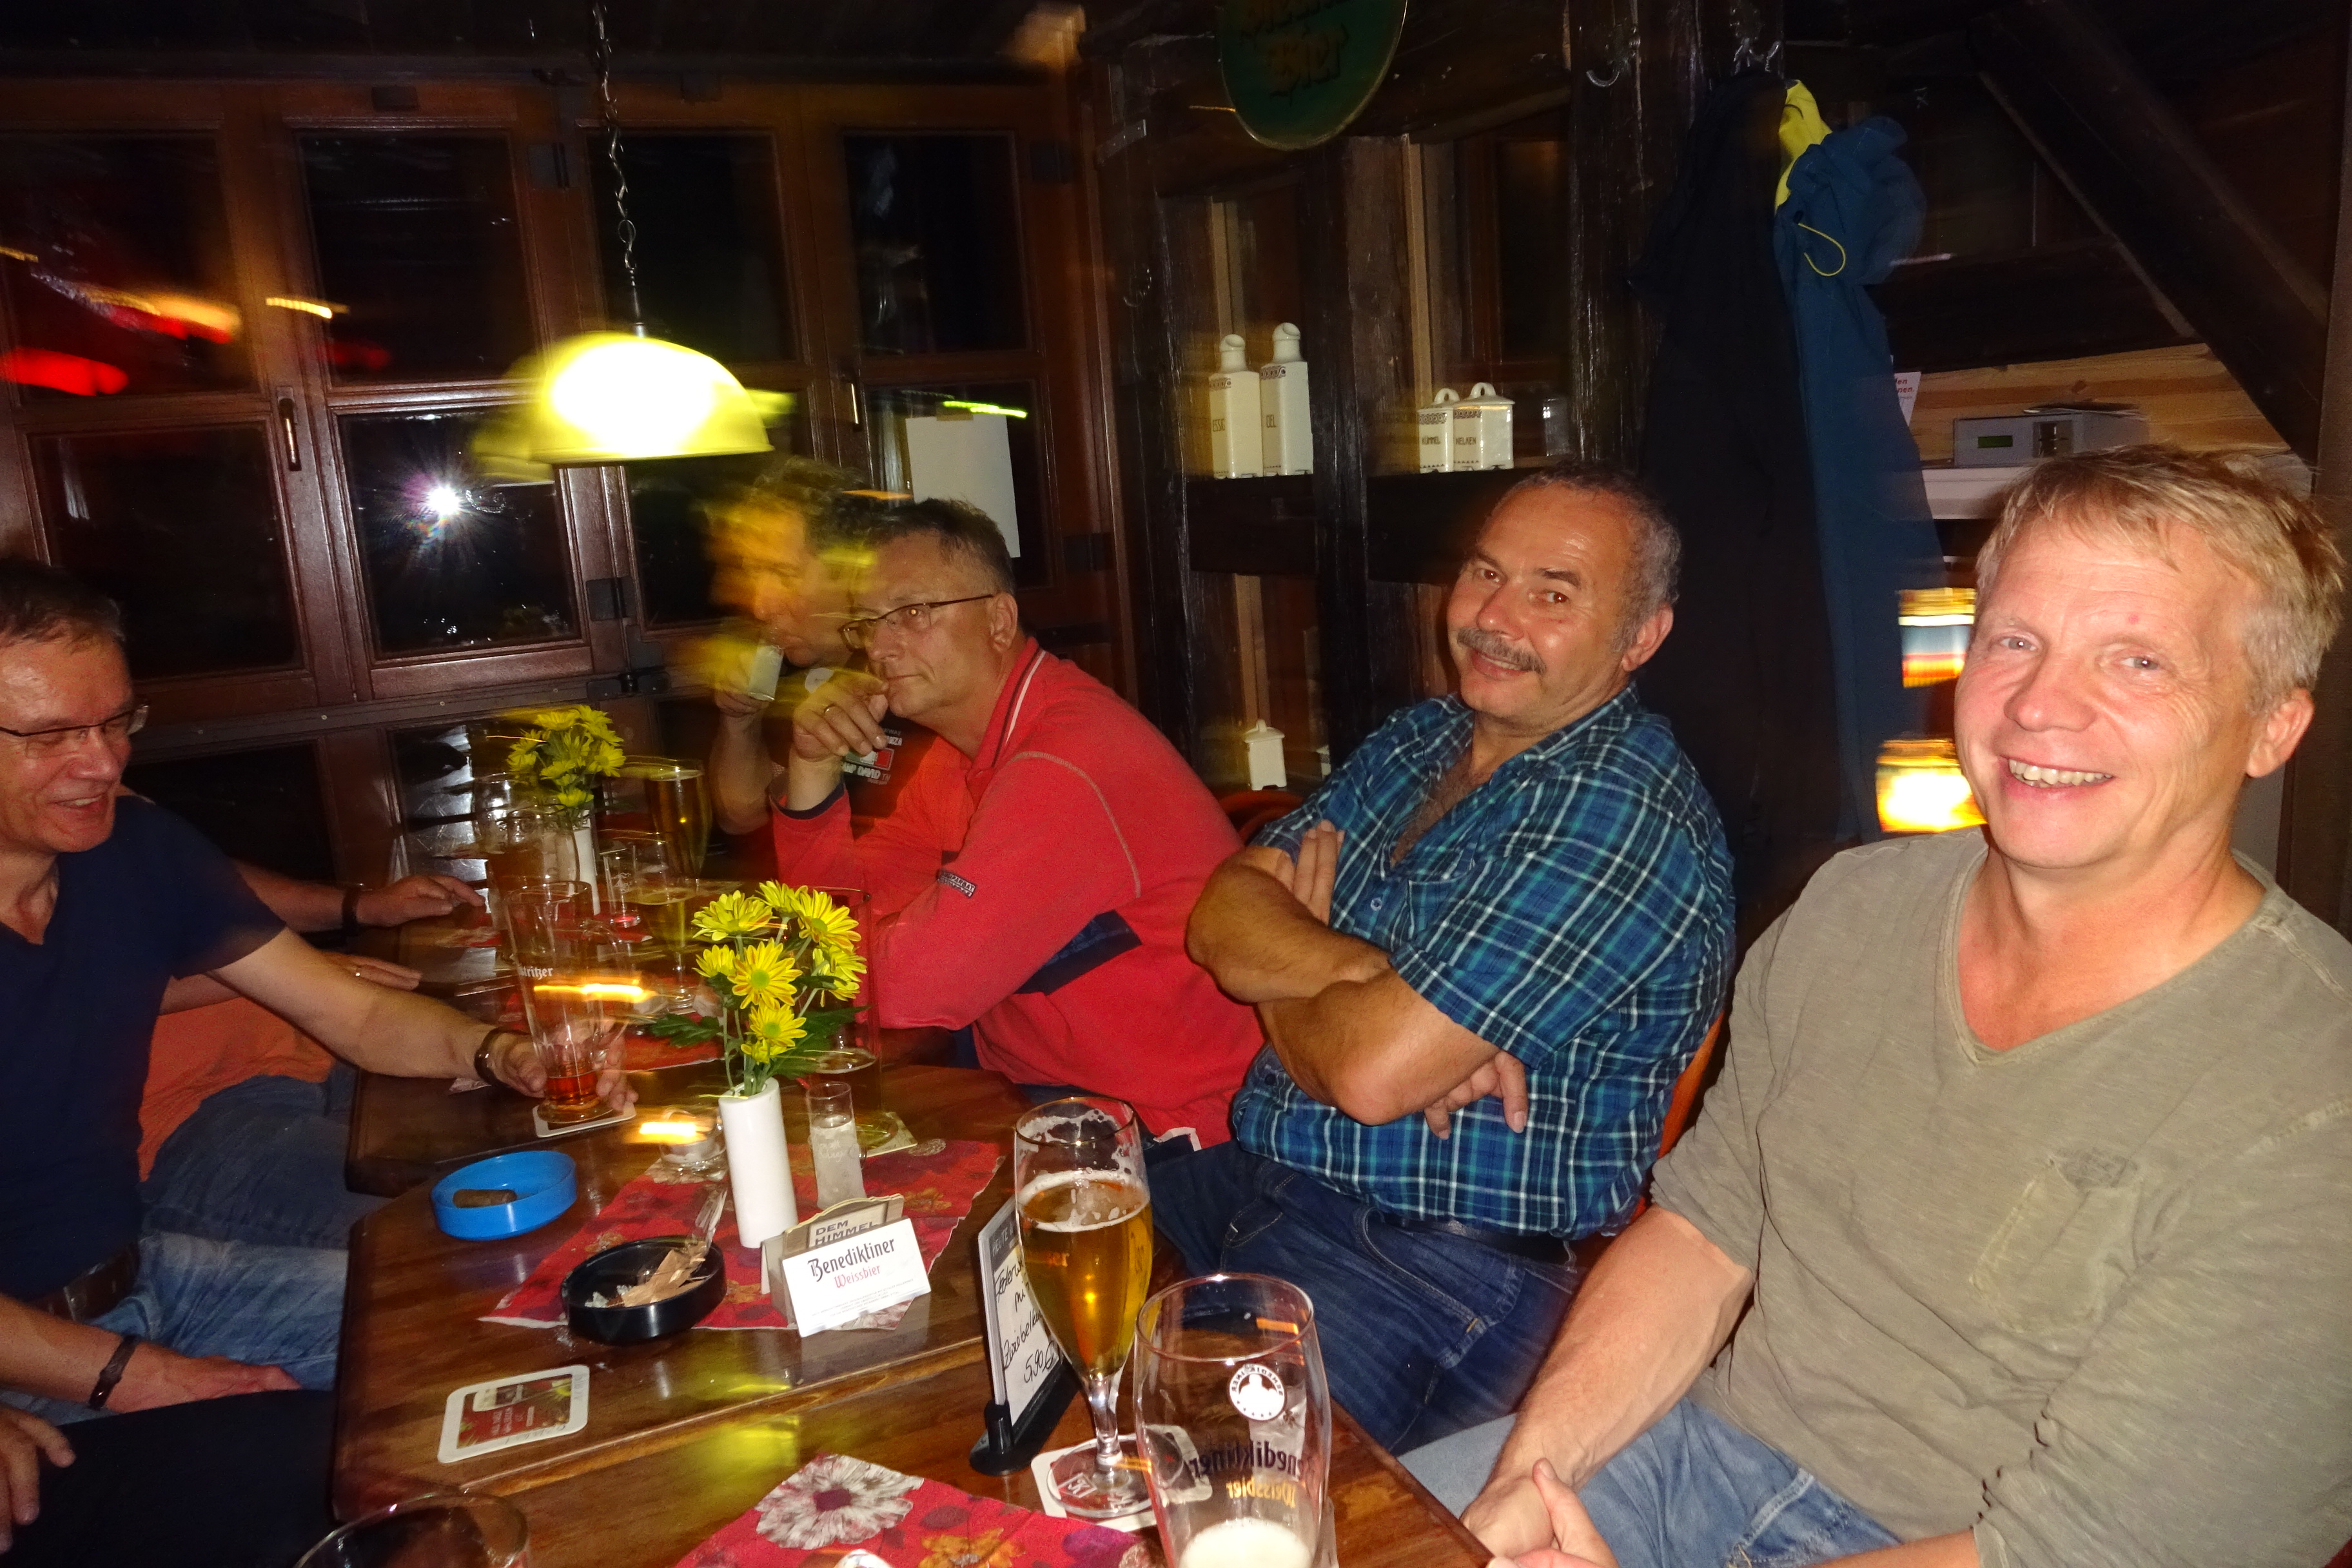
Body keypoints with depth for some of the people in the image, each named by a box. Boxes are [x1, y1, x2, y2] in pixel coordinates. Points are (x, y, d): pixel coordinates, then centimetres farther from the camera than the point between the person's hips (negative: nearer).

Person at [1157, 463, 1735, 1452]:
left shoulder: (1624, 813, -17)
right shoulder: (1417, 741, 10)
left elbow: (1372, 1073, -23)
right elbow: (1220, 915, 1)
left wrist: (1278, 977, -2)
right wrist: (1362, 971, -19)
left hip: (1445, 1261, -8)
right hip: (1248, 1179, 8)